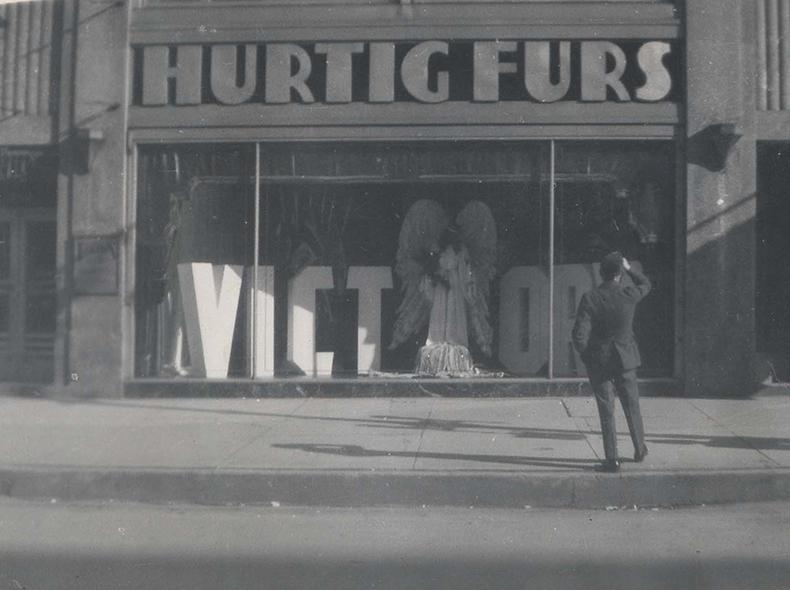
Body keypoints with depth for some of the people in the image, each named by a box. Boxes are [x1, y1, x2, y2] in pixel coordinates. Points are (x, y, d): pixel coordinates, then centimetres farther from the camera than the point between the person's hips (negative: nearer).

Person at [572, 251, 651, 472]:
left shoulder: (590, 299, -16)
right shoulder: (629, 295, -11)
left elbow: (579, 335, -17)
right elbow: (645, 284, 14)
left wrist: (586, 355, 0)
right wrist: (629, 268, 16)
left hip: (598, 361, -2)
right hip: (625, 359, 2)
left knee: (606, 412, 5)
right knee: (632, 406, 20)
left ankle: (612, 460, 6)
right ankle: (640, 449, 35)